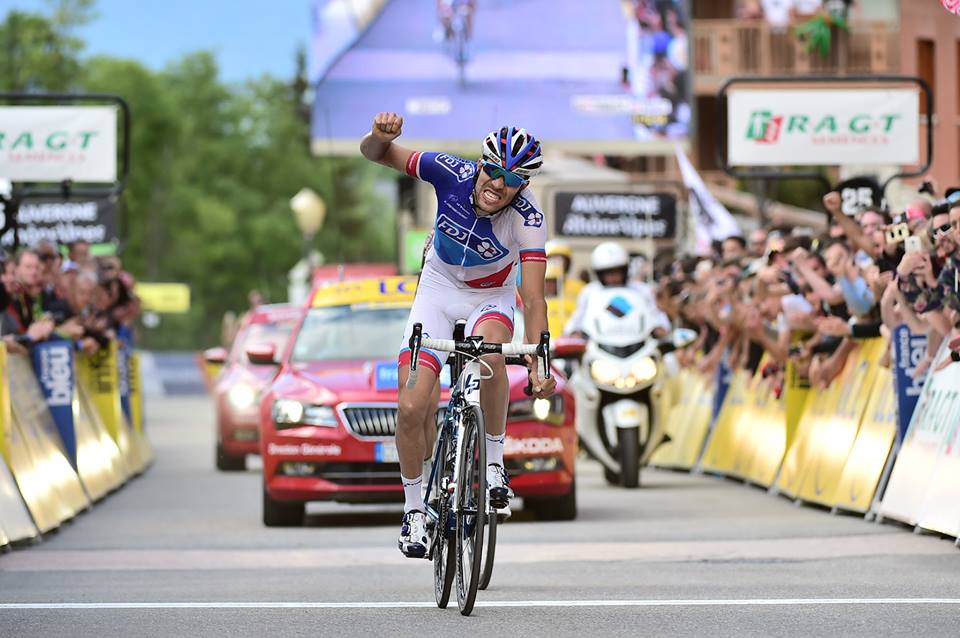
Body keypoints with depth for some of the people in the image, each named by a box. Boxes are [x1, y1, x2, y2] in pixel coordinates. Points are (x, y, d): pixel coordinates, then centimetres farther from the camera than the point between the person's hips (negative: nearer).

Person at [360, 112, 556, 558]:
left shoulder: (527, 219, -29)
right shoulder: (452, 174, -24)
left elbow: (533, 299, -33)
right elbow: (376, 154, -19)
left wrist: (537, 362, -46)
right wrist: (381, 135, -43)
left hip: (491, 299, -2)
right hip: (438, 291, 2)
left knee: (489, 352, -38)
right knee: (412, 408, -12)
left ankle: (494, 462, -19)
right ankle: (414, 508, 11)